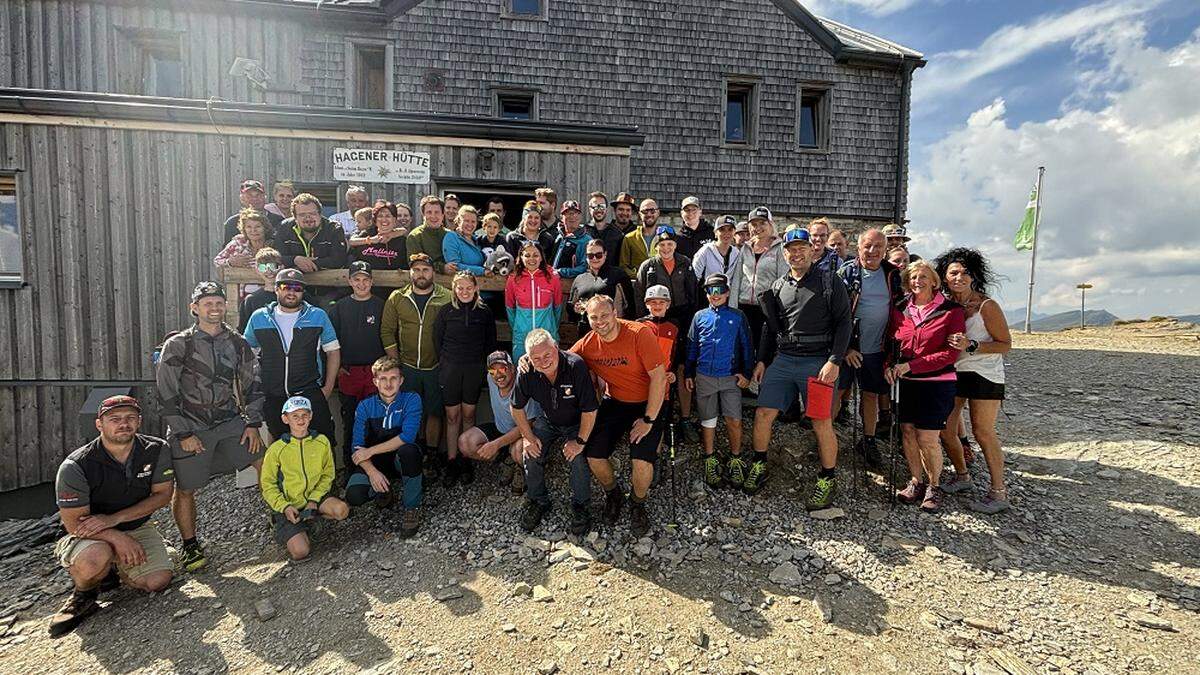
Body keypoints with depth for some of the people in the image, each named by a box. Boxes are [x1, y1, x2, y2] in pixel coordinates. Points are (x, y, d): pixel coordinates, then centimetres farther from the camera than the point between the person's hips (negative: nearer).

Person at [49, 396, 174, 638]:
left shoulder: (157, 450, -12)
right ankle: (84, 594, -1)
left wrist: (113, 519, -20)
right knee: (95, 557, -37)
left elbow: (162, 495, -8)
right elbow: (74, 523, -18)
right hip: (92, 536, -3)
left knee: (158, 580, -16)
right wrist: (118, 538, -31)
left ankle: (111, 570, 18)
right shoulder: (75, 466, -20)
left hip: (137, 527, 3)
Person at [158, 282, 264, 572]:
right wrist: (183, 434, -11)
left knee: (265, 462, -5)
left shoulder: (238, 343, 5)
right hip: (190, 426, -3)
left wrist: (253, 423, 1)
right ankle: (190, 546, 22)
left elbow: (251, 385, 9)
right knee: (185, 489, 4)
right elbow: (166, 392, -7)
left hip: (230, 420, 3)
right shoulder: (178, 345, -6)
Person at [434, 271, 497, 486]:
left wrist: (482, 364, 4)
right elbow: (437, 341, 6)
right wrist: (447, 362, 4)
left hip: (475, 370, 0)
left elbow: (491, 343, 7)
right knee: (452, 417, 4)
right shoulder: (446, 312, 1)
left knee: (468, 415, 7)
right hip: (450, 369, 0)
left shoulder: (484, 312, 1)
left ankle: (466, 461, 17)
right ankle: (451, 462, 12)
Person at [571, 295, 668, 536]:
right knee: (593, 455, -9)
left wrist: (648, 420, -19)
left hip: (648, 403, -4)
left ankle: (638, 504, 15)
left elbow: (659, 377, -20)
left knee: (642, 462, -20)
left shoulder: (639, 334, -21)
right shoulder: (587, 344, -7)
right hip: (614, 402, 4)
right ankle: (613, 496, 25)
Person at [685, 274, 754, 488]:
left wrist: (746, 372, -2)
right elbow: (691, 347, 10)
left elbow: (747, 346, 5)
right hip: (704, 377, 2)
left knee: (734, 420, -5)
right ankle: (710, 460, 24)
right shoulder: (699, 316, 7)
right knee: (708, 421, 9)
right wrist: (688, 373, 8)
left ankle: (735, 460, 14)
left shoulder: (738, 317, 3)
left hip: (731, 377, -1)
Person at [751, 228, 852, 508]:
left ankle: (827, 480, 18)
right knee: (762, 414, 2)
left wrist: (834, 361, -14)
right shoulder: (777, 286, 12)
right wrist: (762, 360, 13)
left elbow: (843, 323, -5)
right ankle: (758, 466, 22)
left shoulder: (829, 282, -1)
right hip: (783, 360, 4)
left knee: (822, 424, 0)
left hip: (818, 362, -4)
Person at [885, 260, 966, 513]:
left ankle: (934, 485, 19)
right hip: (905, 383, 4)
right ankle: (916, 481, 25)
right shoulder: (900, 310, 6)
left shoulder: (951, 310, -6)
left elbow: (951, 353, -11)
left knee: (927, 438, -4)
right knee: (907, 432, 7)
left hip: (937, 382, -4)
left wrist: (910, 365, -16)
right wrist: (890, 365, -5)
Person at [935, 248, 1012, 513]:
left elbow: (1006, 344, -11)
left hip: (983, 374, -5)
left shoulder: (987, 305, -11)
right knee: (945, 429, 6)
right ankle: (962, 477, 27)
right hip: (952, 372, 6)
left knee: (982, 432, -5)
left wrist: (971, 346, -24)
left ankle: (999, 493, 7)